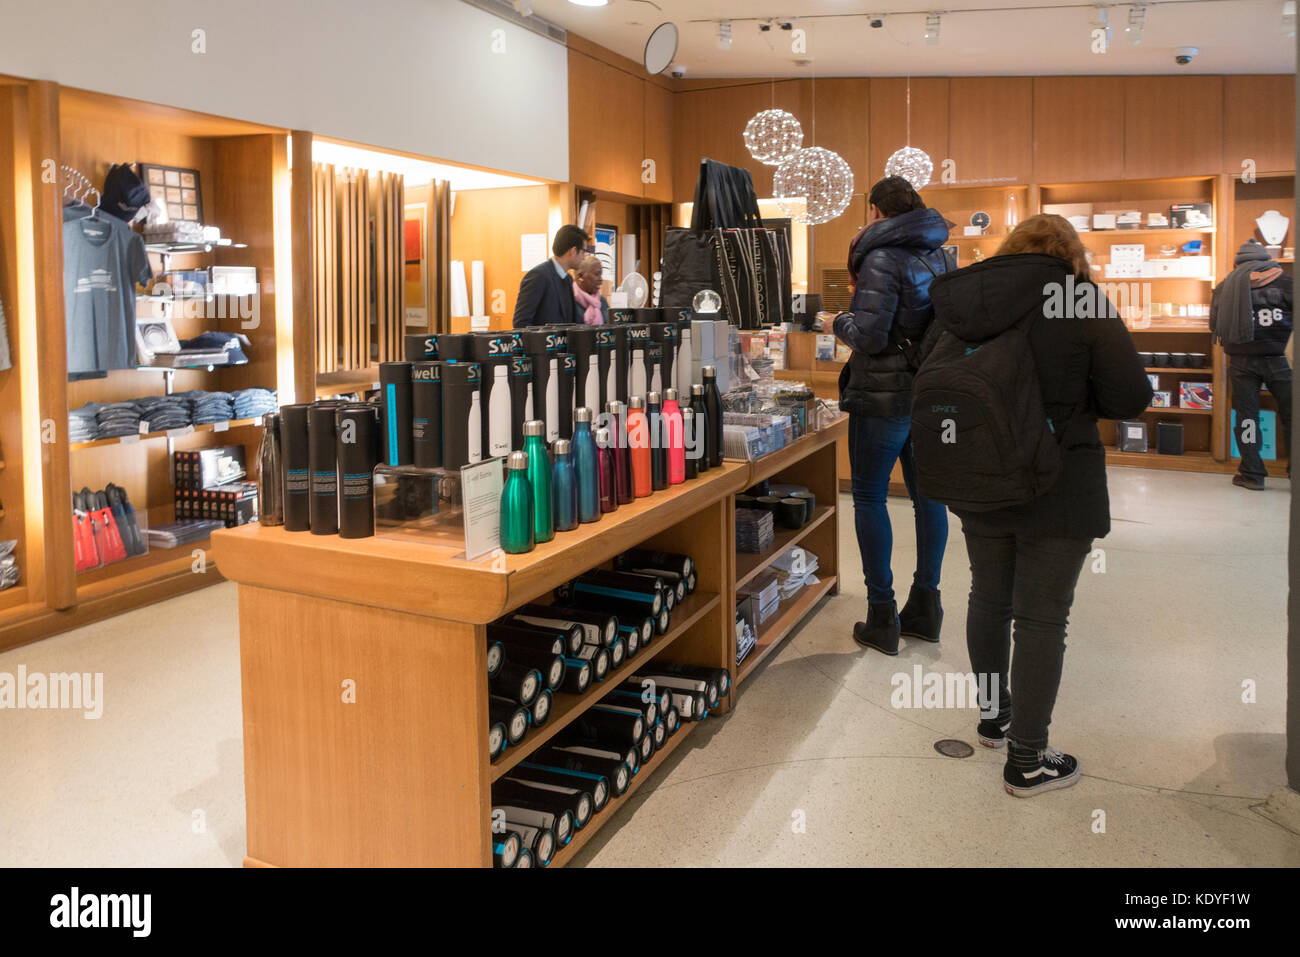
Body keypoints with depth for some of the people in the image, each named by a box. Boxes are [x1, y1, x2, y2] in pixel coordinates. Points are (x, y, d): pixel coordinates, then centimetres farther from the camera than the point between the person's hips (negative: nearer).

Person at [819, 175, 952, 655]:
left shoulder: (882, 259, -15)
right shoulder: (941, 255, 9)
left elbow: (870, 336, -21)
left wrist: (840, 322, 0)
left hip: (885, 394, -7)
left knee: (869, 497, 1)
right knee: (927, 493, 12)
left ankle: (882, 616, 3)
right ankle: (925, 605, 22)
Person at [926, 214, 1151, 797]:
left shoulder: (957, 305, 1)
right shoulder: (1082, 302, -11)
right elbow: (1131, 398, -10)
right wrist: (1070, 396, 7)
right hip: (1058, 485, -5)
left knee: (988, 600, 20)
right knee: (1042, 618, 3)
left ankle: (993, 718, 37)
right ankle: (1027, 761, 11)